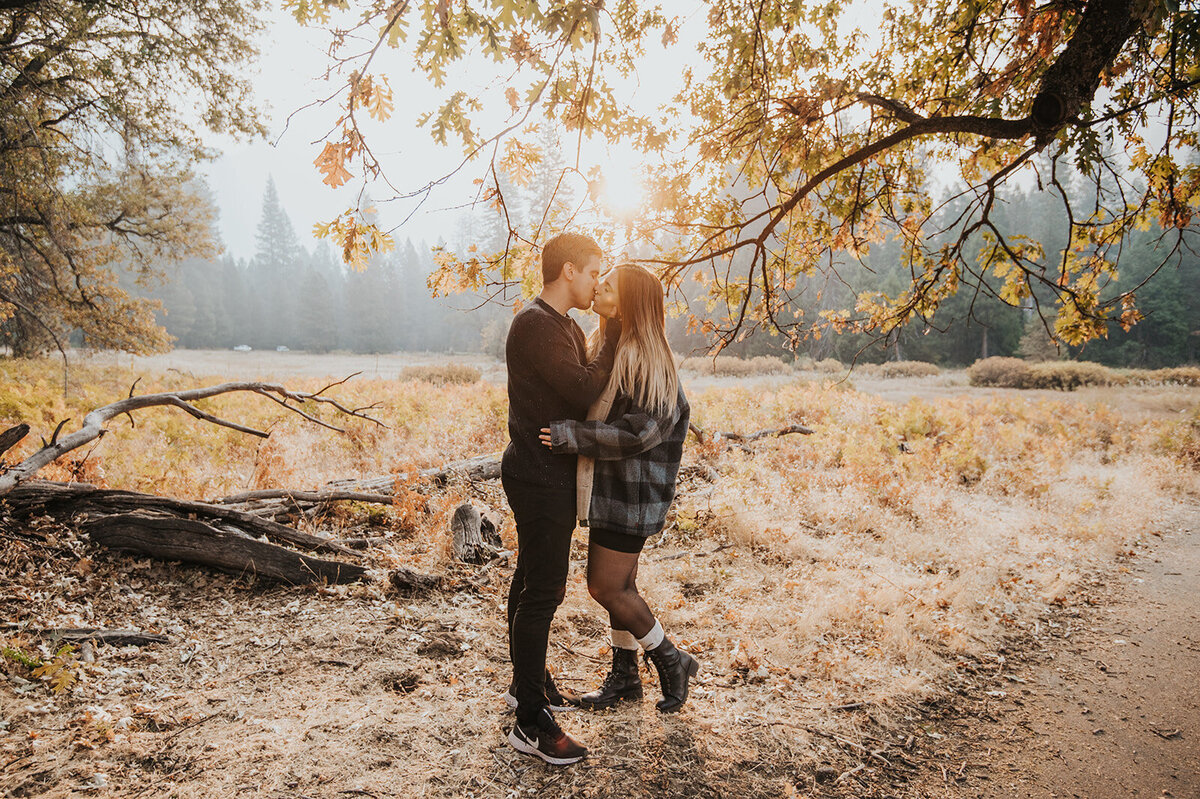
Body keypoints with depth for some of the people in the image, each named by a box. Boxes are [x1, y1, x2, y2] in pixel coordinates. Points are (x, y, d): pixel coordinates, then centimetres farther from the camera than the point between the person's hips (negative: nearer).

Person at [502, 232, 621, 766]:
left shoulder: (563, 325, 15)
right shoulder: (536, 325, -18)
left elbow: (583, 389, 13)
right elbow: (584, 391, -24)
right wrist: (615, 335, -15)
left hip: (546, 474, 11)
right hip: (540, 475, -11)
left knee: (531, 581, 19)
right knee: (543, 590, -6)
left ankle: (526, 680, 35)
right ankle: (531, 722, 2)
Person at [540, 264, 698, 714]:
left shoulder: (644, 359, -19)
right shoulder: (609, 347, 11)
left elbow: (637, 432, -25)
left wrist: (571, 435, -27)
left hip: (631, 490, -9)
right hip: (612, 487, 9)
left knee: (606, 586, -3)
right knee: (620, 584, 16)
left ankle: (671, 661, 17)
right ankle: (624, 676, 31)